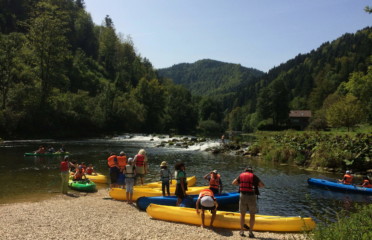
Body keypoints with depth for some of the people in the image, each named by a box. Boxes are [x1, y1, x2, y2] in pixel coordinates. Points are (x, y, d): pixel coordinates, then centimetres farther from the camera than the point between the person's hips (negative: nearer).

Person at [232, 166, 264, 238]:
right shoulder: (254, 176, 1)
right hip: (252, 197, -2)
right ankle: (250, 232, 8)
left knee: (242, 214, 15)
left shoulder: (241, 175, 8)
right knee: (252, 215, 10)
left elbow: (233, 183, 17)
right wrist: (257, 185, 16)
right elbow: (262, 185, -3)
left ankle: (242, 231, 19)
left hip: (243, 196, 2)